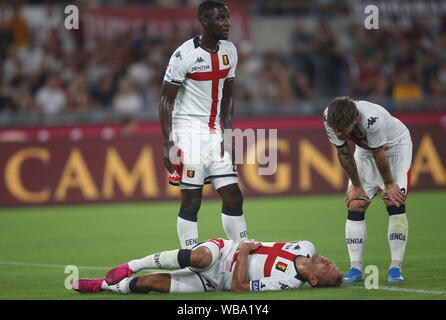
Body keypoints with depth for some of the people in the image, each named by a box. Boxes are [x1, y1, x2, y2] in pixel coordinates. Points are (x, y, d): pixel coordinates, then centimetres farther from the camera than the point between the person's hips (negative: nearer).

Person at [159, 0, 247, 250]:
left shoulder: (229, 51, 7)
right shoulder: (184, 55, -13)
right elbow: (167, 100, -10)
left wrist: (228, 136, 6)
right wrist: (168, 144, -16)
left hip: (215, 132, 6)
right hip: (189, 130, -6)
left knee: (234, 198, 5)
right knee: (191, 201, -4)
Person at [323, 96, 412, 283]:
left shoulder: (372, 119, -43)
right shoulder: (329, 118, -27)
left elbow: (379, 154, -28)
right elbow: (344, 154, -12)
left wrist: (389, 184, -14)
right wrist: (356, 185, -5)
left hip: (395, 147, -5)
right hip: (365, 149, 5)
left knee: (395, 203, -18)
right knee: (355, 204, -7)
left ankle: (395, 267, -16)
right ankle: (356, 268, -5)